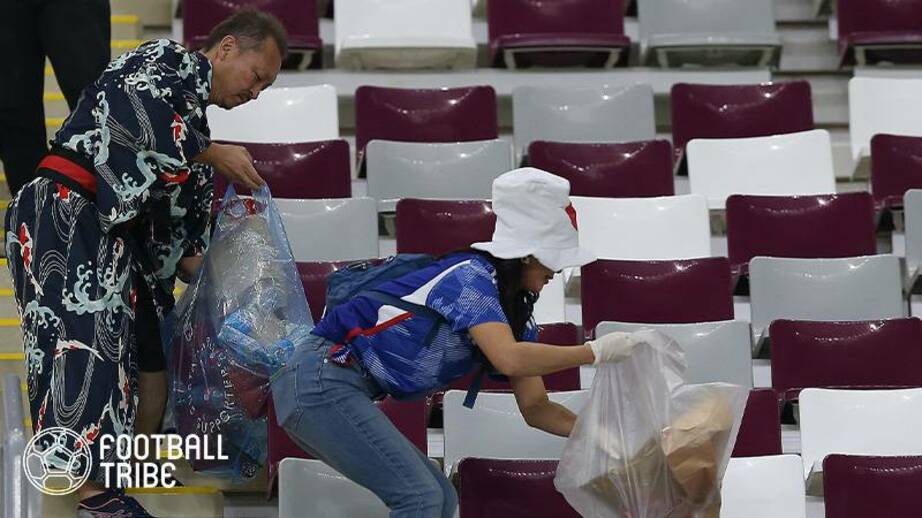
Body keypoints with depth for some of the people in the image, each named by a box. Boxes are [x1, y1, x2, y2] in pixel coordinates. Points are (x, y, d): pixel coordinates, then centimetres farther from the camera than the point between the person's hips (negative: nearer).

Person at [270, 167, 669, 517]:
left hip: (338, 389, 10)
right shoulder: (470, 276, -15)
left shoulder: (514, 307, 12)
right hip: (321, 380, -10)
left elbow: (535, 408, 13)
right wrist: (595, 352, -23)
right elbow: (510, 359, -31)